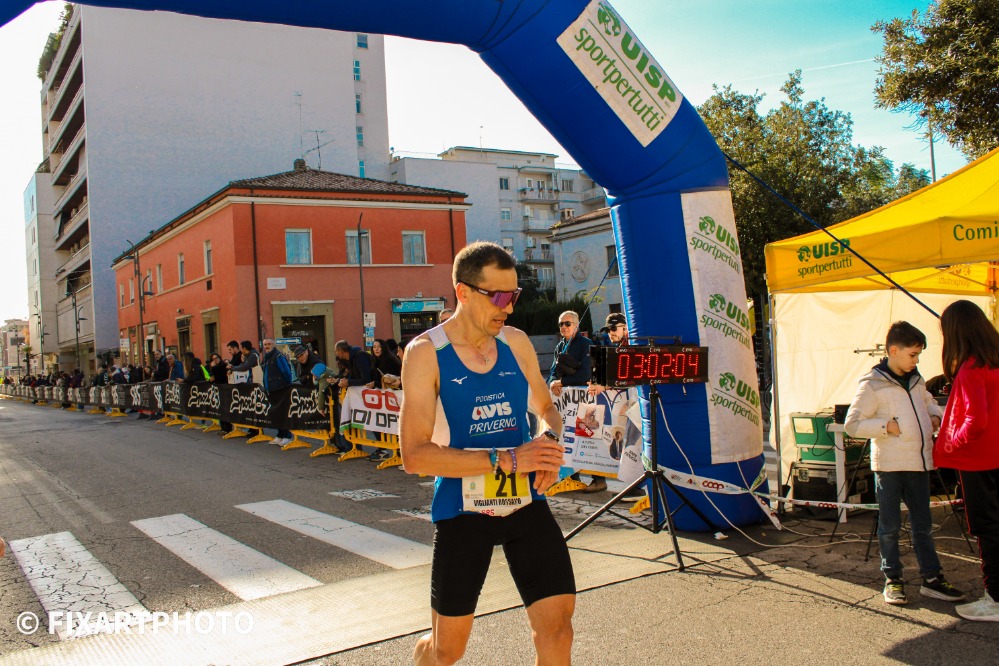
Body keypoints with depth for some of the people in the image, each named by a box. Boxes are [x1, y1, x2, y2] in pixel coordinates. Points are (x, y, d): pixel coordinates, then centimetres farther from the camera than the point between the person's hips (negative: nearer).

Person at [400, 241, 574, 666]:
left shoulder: (517, 343, 1)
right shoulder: (426, 353, -12)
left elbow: (546, 409, 17)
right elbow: (415, 455, -19)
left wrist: (550, 442, -7)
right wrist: (507, 460, -26)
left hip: (526, 502, 4)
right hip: (462, 509, -3)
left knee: (557, 622, -2)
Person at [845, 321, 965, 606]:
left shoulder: (916, 379, 10)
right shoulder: (872, 384, -11)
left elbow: (928, 401, 30)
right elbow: (852, 424, -14)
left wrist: (935, 415, 10)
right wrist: (887, 426, -20)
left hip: (918, 462, 6)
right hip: (889, 464, -6)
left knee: (923, 524, 12)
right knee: (890, 526, 5)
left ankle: (932, 578, 20)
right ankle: (892, 579, 15)